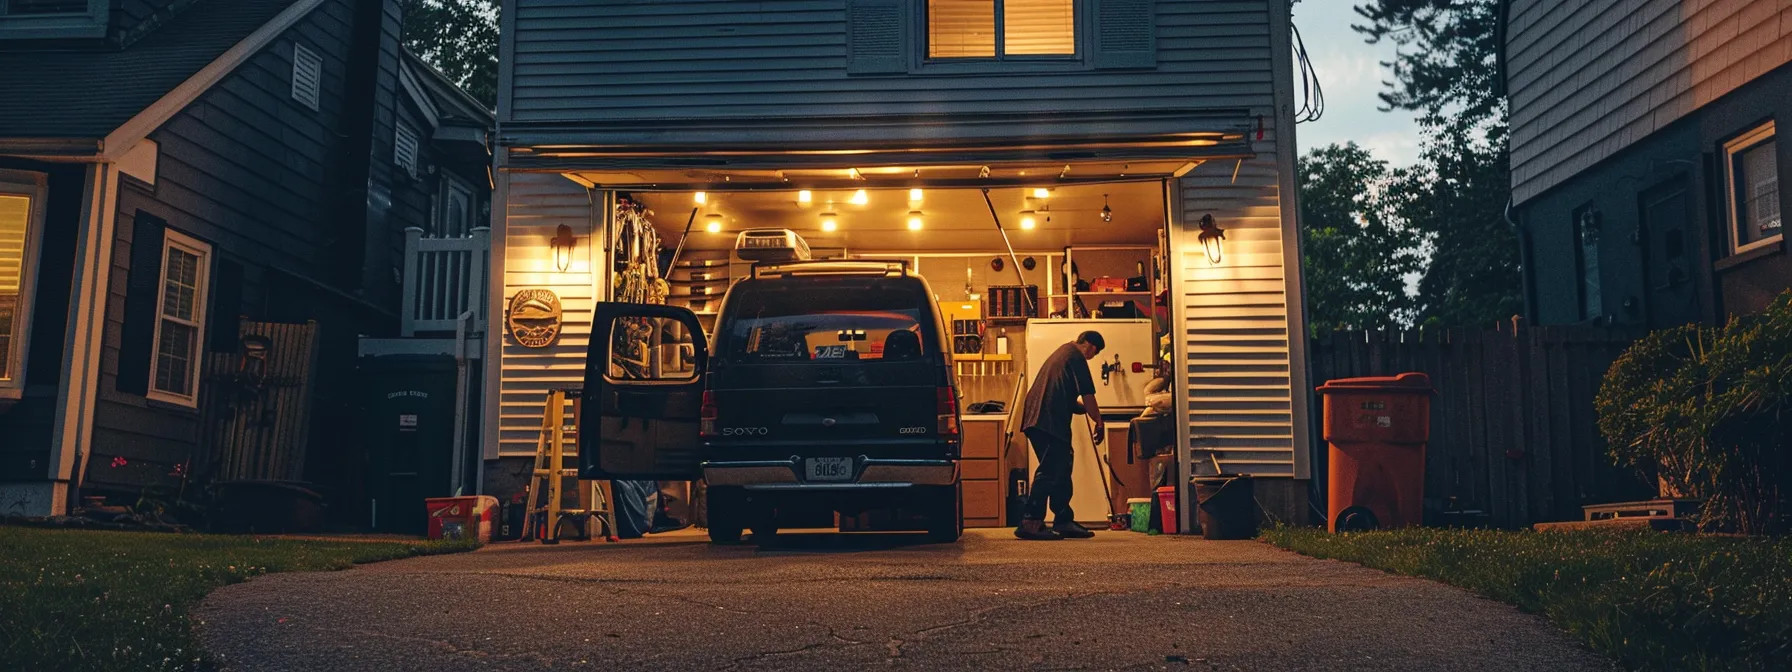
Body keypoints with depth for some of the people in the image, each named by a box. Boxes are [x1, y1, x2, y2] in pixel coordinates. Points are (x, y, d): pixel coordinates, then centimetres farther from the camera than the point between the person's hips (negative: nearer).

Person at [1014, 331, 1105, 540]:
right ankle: (1029, 523, -17)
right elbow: (1088, 395, -7)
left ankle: (1064, 521, 17)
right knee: (1049, 472, -12)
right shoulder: (1075, 356, -3)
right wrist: (1098, 422, 3)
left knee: (1061, 470, 13)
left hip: (1038, 420, 10)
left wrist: (1084, 408, 29)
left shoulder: (1062, 353, 27)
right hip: (1049, 422, -10)